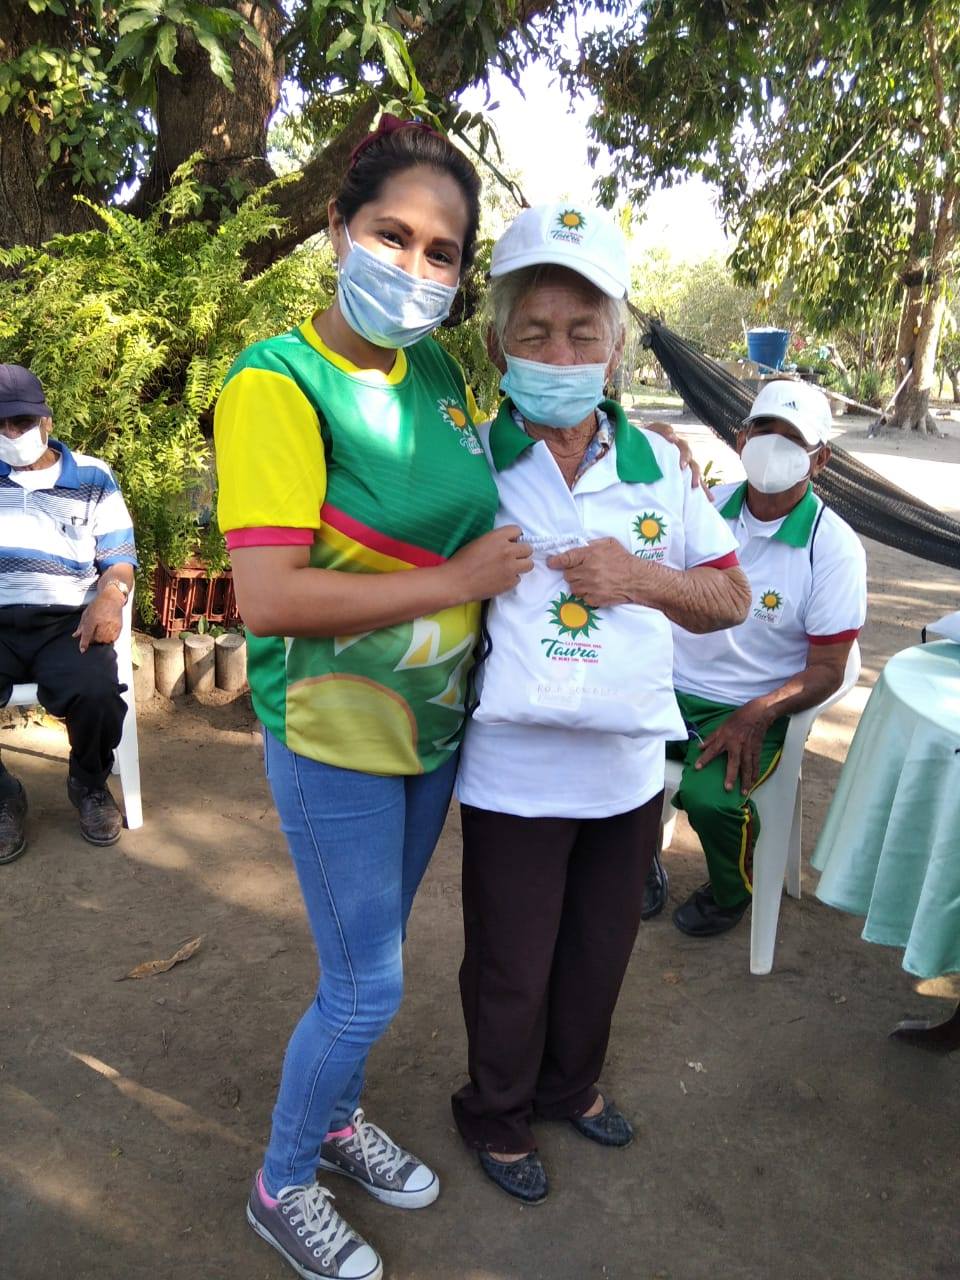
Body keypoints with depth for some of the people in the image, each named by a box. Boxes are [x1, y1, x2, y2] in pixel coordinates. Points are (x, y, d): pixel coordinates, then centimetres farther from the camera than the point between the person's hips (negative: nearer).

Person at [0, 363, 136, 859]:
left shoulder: (93, 478, 14)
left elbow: (119, 559, 11)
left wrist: (111, 597, -13)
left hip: (67, 620, -1)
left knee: (96, 693, -33)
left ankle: (89, 784, 2)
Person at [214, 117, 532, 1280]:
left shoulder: (438, 371, 2)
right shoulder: (278, 382, -19)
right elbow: (269, 597, -27)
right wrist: (456, 581, -22)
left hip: (431, 724, 7)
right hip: (334, 740, -7)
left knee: (373, 955, 23)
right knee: (366, 988, 6)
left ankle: (338, 1118, 49)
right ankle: (281, 1187, 34)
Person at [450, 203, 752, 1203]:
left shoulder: (656, 464, 0)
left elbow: (729, 598, 4)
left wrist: (645, 578, -13)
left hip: (628, 767, 4)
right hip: (514, 775, -4)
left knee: (600, 952, 24)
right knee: (510, 969, 15)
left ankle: (569, 1083, 53)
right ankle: (496, 1112, 45)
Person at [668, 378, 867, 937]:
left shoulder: (834, 548, -7)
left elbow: (827, 669, -7)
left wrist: (758, 713, -23)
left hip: (750, 711, -4)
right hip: (668, 687, 4)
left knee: (709, 796, -31)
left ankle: (732, 893, 7)